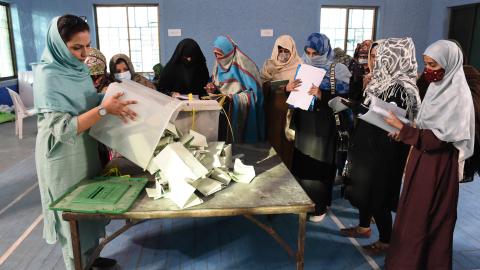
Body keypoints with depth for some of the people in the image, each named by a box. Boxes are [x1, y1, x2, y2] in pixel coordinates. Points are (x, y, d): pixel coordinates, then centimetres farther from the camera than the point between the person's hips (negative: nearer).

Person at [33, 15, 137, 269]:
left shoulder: (79, 68, 2)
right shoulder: (48, 76, -21)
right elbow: (61, 128, -26)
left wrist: (112, 100, -6)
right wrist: (104, 108, -30)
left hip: (86, 150, 8)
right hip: (63, 157, -8)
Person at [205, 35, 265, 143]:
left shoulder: (244, 65, -13)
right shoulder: (219, 64, 6)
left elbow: (253, 93, -14)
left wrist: (233, 98, -24)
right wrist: (212, 88, -5)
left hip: (241, 112, -5)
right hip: (222, 110, 5)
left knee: (238, 142, -8)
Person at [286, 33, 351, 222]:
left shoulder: (337, 70, -5)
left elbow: (344, 98, -11)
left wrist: (322, 95, -25)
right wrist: (288, 88, -9)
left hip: (324, 127, -4)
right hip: (304, 125, 4)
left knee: (320, 167, 1)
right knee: (300, 164, 5)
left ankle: (320, 206, 18)